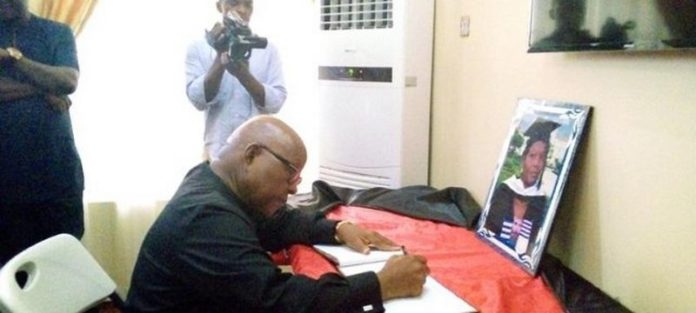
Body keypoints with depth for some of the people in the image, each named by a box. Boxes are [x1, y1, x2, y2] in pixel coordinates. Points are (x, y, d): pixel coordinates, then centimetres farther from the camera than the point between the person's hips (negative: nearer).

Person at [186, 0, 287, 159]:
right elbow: (199, 100, -8)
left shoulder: (267, 48, 5)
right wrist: (220, 57, -19)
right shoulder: (199, 47, 4)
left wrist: (244, 74, -20)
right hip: (218, 150, -1)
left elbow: (276, 102, -5)